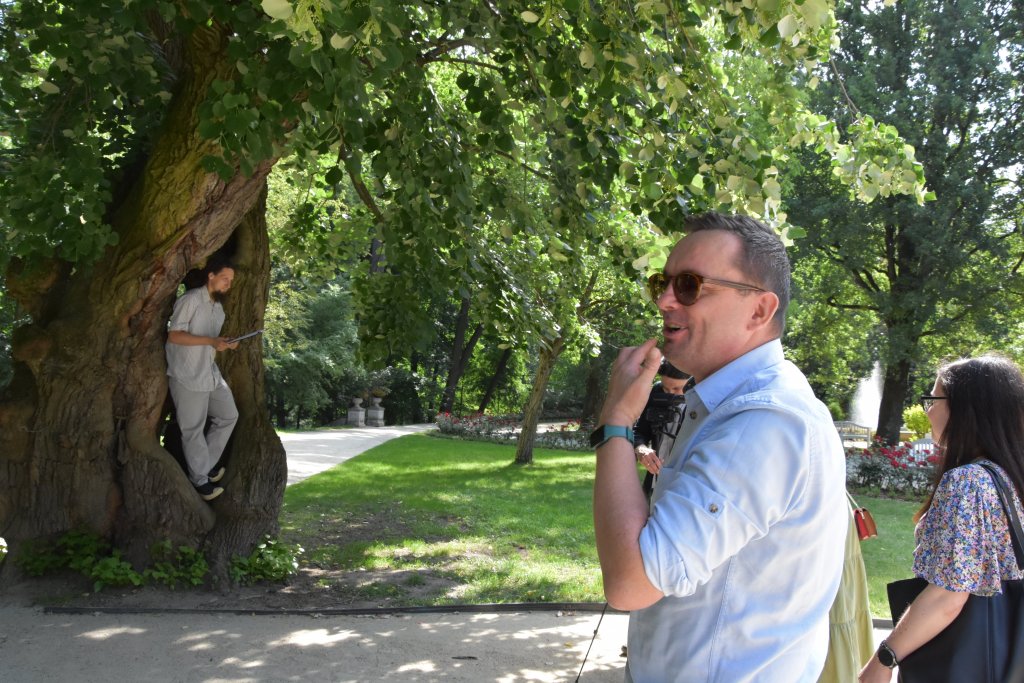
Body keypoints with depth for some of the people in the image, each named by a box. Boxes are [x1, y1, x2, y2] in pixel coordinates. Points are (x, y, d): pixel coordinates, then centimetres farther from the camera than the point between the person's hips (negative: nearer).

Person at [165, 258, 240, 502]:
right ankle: (200, 479, 9)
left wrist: (225, 344, 0)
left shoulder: (218, 307, 16)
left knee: (228, 416, 10)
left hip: (211, 373, 9)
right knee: (193, 429, -1)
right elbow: (174, 335, -19)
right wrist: (210, 341, -26)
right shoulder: (190, 300, -12)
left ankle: (207, 464, 23)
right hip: (187, 377, -8)